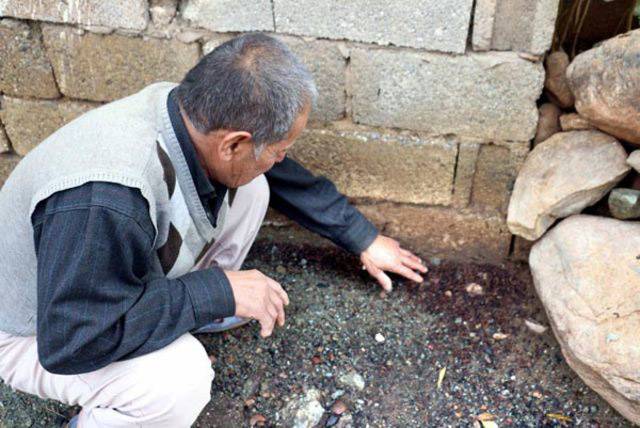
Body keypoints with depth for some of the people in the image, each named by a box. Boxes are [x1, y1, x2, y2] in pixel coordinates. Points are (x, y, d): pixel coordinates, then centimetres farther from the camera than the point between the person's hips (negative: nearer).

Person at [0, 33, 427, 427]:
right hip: (43, 334, -6)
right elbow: (74, 339, -36)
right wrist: (219, 292, -33)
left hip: (127, 280, 7)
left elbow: (291, 179, -2)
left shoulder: (199, 112, -19)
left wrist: (363, 238, 7)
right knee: (180, 377, -35)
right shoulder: (104, 200, -43)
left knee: (249, 190, -7)